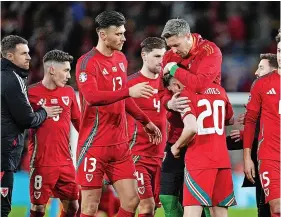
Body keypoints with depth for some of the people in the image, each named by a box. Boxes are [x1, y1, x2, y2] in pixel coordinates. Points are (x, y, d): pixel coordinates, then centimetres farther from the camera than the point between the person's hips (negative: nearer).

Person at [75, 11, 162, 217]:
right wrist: (129, 91, -34)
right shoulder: (87, 62, -12)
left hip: (120, 144, 7)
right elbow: (91, 97, -29)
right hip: (94, 144, -7)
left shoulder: (121, 59, 12)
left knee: (131, 200, 3)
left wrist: (146, 121, 26)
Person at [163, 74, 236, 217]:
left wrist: (176, 146, -4)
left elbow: (191, 128, -19)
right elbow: (230, 120, 26)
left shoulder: (185, 94, -7)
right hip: (223, 160, 6)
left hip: (198, 161, -6)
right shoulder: (218, 89, 13)